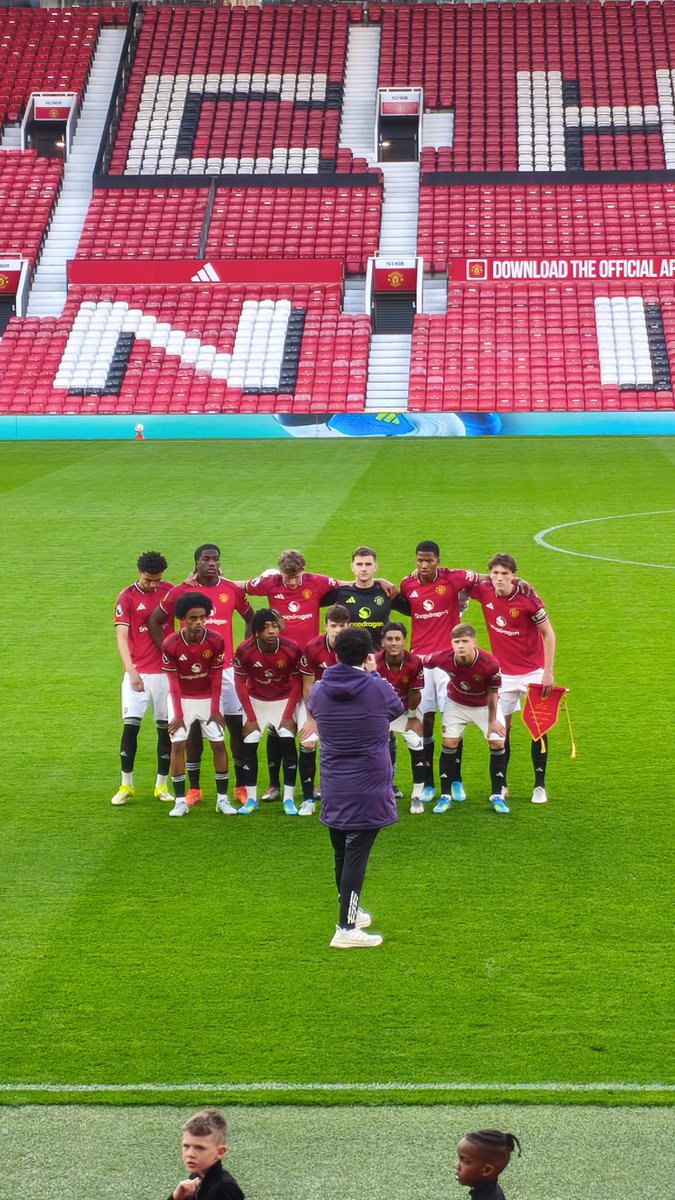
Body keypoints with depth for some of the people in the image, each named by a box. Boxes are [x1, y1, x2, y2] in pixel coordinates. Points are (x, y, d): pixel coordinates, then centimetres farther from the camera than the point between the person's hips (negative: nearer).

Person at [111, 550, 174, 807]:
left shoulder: (169, 591, 4)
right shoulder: (127, 597, -5)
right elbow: (121, 637, -13)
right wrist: (131, 670, -24)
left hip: (166, 671, 2)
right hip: (138, 673, -2)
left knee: (165, 727, 5)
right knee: (130, 726, -8)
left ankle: (161, 785, 16)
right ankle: (126, 785, 4)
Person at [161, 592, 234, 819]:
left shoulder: (216, 641, -18)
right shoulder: (170, 645, -21)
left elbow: (217, 677, -9)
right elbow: (173, 682, -13)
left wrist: (215, 709, -8)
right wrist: (178, 714, -12)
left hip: (208, 698, 1)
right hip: (182, 698, -1)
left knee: (218, 743, -2)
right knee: (178, 743, -8)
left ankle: (223, 798, 7)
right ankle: (180, 800, -2)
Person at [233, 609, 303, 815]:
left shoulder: (291, 649, -23)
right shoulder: (245, 650, -23)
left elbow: (297, 683, -10)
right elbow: (240, 683, -11)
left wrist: (288, 715, -13)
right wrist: (250, 717, -11)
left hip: (284, 700, -1)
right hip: (255, 700, 1)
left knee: (288, 742, -14)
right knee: (249, 745, -7)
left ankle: (289, 799, -6)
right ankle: (251, 799, 4)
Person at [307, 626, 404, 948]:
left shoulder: (319, 691, -3)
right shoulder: (379, 689, -12)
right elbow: (397, 709, 10)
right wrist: (373, 674, 17)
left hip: (333, 789, 4)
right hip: (368, 789, -4)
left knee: (341, 853, 18)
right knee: (357, 855, -4)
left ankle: (351, 911, 37)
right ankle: (346, 929, -7)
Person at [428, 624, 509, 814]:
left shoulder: (490, 664, -35)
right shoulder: (444, 658, -32)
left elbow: (492, 694, -19)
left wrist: (493, 720, -8)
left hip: (485, 705, -1)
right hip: (456, 704, 1)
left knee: (498, 743, -8)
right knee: (449, 743, -5)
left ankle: (497, 796, 5)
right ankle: (445, 796, 6)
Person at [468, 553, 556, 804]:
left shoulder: (528, 599, -18)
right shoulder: (484, 590, -10)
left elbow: (548, 634, -9)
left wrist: (548, 672, -13)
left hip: (533, 672, -3)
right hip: (503, 673, 3)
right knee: (501, 727, 3)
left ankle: (540, 786, 9)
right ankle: (501, 785, 13)